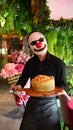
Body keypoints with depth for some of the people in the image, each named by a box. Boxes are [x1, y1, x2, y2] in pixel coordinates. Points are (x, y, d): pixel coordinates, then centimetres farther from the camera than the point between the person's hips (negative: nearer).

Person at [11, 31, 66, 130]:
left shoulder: (58, 63, -11)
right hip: (32, 102, 3)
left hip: (49, 103, -3)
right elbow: (23, 77, 13)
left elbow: (62, 84, -9)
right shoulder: (30, 62, 0)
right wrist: (19, 85, -7)